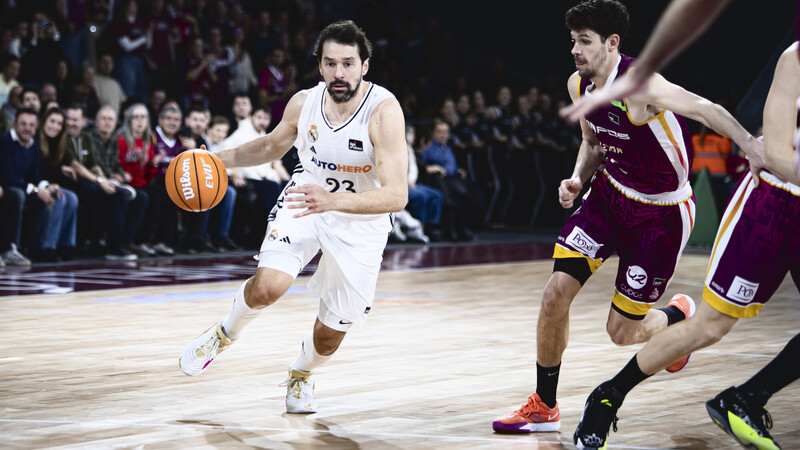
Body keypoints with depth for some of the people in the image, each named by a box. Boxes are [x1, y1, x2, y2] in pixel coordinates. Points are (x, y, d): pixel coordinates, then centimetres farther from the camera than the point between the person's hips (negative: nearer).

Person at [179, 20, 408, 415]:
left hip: (361, 222, -2)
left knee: (332, 330, 9)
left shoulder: (384, 111, -29)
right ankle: (225, 334, 8)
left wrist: (332, 201, -50)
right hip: (304, 202, 2)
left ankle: (302, 375, 43)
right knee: (268, 286, -24)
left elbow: (396, 195, -37)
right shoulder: (303, 103, -14)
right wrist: (217, 159, 1)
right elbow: (273, 145, 11)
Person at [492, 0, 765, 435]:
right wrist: (578, 179, -6)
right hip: (610, 195, 6)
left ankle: (679, 316, 37)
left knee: (622, 331, 0)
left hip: (662, 213, -6)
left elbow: (707, 109, -30)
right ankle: (543, 407, 8)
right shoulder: (578, 86, -3)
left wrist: (753, 146, -45)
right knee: (555, 294, -8)